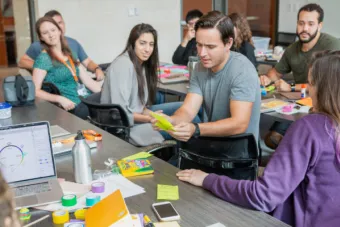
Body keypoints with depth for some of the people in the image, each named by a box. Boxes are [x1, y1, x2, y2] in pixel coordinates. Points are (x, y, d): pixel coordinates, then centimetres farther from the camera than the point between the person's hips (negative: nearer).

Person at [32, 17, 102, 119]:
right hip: (70, 106, -7)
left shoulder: (70, 54, 17)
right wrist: (60, 99, -24)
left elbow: (88, 81, 15)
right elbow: (35, 91, -10)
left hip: (86, 100, 7)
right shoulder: (43, 58, -3)